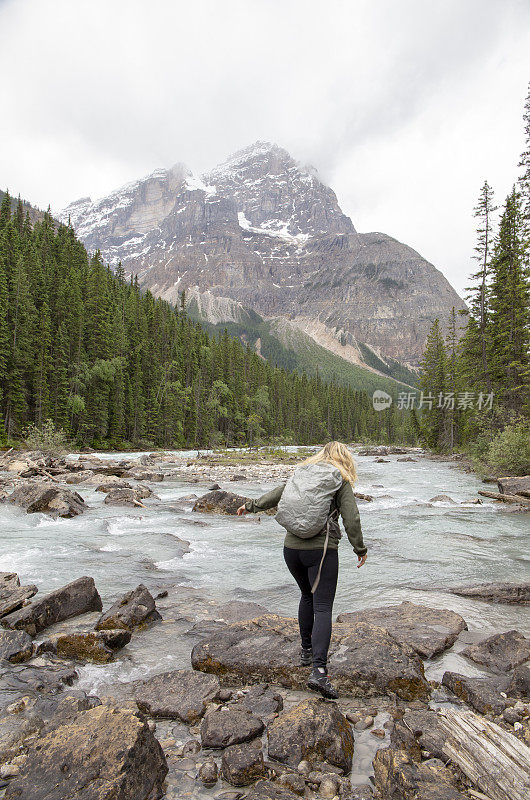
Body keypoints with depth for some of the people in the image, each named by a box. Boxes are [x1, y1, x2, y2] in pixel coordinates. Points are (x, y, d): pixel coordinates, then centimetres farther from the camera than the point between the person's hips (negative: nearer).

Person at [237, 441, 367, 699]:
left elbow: (274, 495, 21)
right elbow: (351, 518, -6)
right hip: (322, 550, -5)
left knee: (308, 596, 25)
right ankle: (319, 671, -14)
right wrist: (360, 549, 6)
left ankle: (306, 651, 35)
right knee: (323, 607, -3)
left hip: (292, 547, 5)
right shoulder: (340, 481, -1)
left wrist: (250, 506, 36)